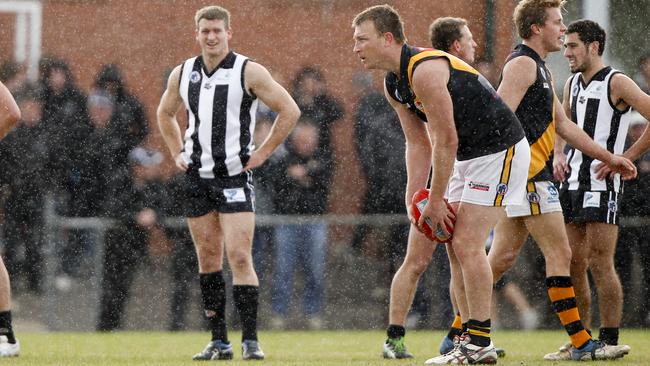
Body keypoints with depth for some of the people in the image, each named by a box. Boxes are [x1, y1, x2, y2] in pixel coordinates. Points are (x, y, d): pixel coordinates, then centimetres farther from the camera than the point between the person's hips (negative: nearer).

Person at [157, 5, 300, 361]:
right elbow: (165, 113, 27)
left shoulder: (249, 72, -6)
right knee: (208, 260, 6)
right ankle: (219, 341, 10)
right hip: (197, 177, 5)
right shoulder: (182, 74, 8)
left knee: (239, 256, -12)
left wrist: (263, 153, -6)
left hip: (234, 175, -5)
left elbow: (290, 110, -5)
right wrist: (178, 153, 16)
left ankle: (250, 340, -10)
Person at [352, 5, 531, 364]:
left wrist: (436, 200, -15)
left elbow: (446, 140, -22)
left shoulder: (426, 70, -25)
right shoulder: (393, 83, 5)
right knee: (456, 248, 8)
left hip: (500, 150, -10)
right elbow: (419, 144, 10)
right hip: (468, 157, 10)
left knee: (466, 244, -13)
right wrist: (414, 200, 2)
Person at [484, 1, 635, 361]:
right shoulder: (523, 63, -10)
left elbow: (562, 124, 26)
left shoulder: (539, 68, 22)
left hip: (532, 176, 10)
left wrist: (609, 158, 25)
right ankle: (580, 342, -7)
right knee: (559, 254, -8)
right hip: (529, 174, -10)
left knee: (503, 256, 9)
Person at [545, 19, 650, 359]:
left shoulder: (617, 83, -7)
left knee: (600, 264, -9)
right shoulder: (572, 84, 15)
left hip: (601, 183, -8)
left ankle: (610, 340, -5)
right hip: (572, 182, 8)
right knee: (573, 264, 7)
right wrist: (558, 155, 10)